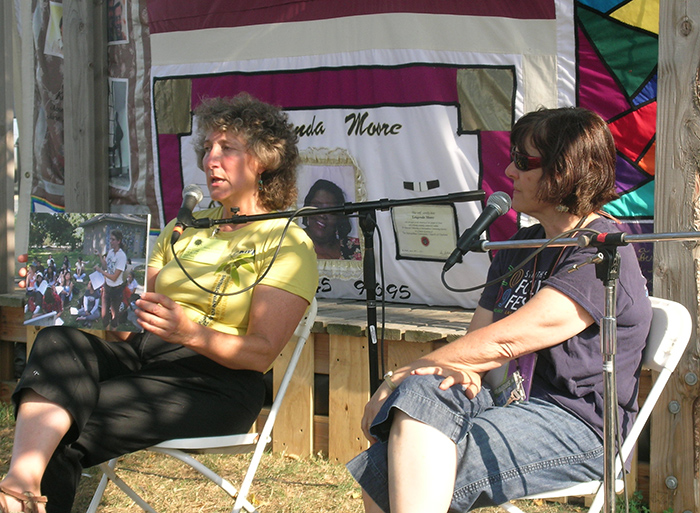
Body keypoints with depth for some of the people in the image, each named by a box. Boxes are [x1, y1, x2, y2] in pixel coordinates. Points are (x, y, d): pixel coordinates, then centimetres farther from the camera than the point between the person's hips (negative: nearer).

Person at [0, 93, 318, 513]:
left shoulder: (289, 245, 1)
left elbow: (262, 352, -9)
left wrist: (190, 332, -27)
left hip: (215, 381, -5)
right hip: (141, 352, 6)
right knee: (59, 340, -29)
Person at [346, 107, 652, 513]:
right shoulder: (519, 247, 19)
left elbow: (506, 341, -17)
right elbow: (478, 337, 14)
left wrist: (402, 376, -13)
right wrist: (462, 372, -11)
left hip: (577, 424, -7)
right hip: (509, 398, 7)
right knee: (420, 391, -23)